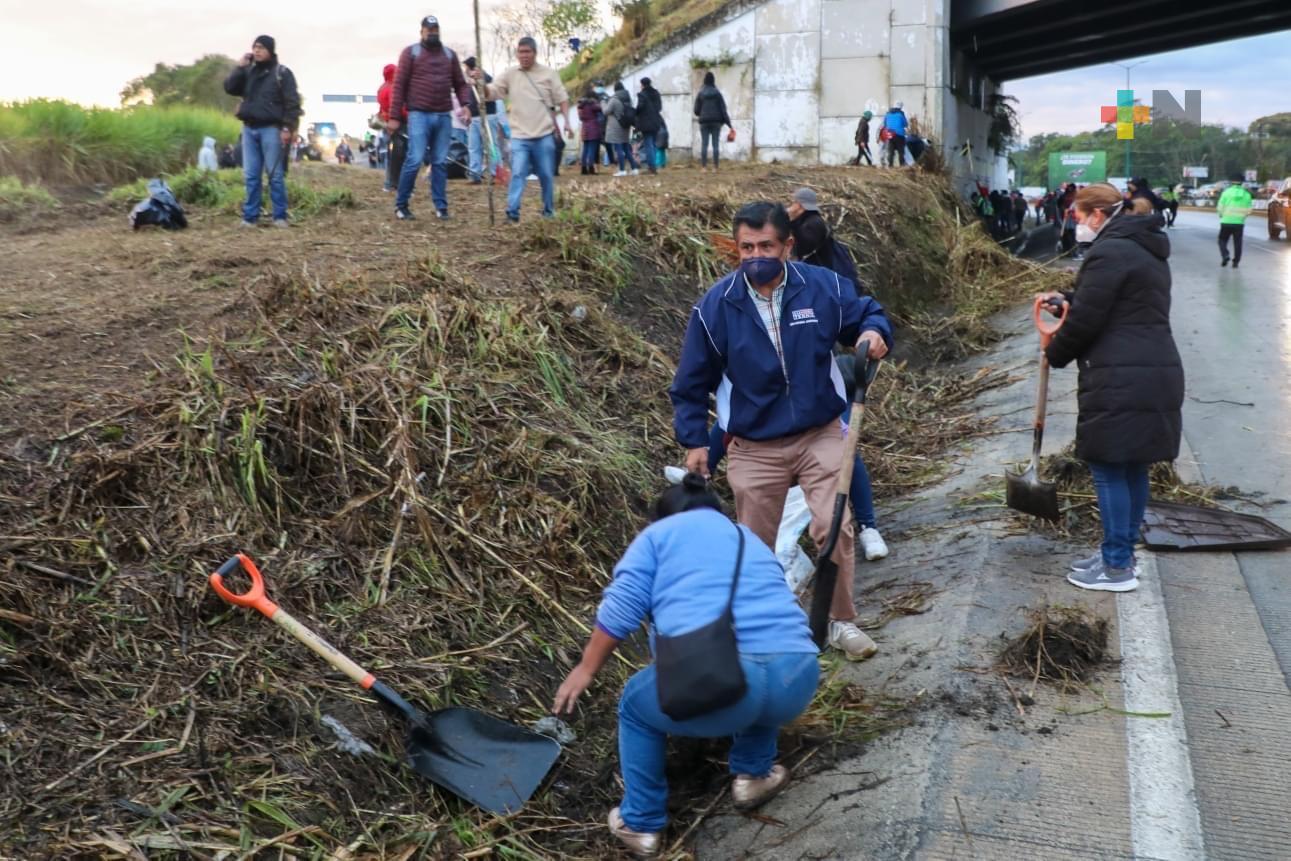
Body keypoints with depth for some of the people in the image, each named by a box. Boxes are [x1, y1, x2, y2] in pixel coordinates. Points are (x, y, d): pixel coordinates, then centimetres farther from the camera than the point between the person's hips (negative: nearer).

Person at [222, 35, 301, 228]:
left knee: (275, 175, -4)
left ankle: (280, 217, 0)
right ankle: (250, 216, 6)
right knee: (251, 175, 4)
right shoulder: (247, 71, 15)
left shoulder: (282, 73, 0)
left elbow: (292, 102, -6)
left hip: (271, 129, -5)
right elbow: (229, 88, 6)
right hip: (249, 128, 5)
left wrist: (288, 128, -15)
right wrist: (239, 67, -3)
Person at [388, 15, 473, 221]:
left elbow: (460, 84, 17)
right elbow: (399, 85, -1)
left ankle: (441, 206, 10)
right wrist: (394, 117, -7)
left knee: (440, 162, 5)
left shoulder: (449, 54, 15)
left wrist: (465, 104, -3)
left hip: (444, 117, 4)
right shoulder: (410, 52, 3)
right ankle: (401, 205, 0)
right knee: (415, 160, -11)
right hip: (419, 115, -4)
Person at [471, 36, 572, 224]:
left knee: (546, 175, 8)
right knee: (518, 174, -12)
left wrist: (567, 122, -5)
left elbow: (562, 99, 6)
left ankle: (549, 211, 21)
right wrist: (481, 81, -20)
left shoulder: (549, 73, 3)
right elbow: (490, 93, 0)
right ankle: (512, 211, -15)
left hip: (545, 135, 0)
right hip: (520, 136, 0)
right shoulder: (509, 74, 5)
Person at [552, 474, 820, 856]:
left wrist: (585, 670, 19)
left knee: (636, 707, 28)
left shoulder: (660, 533, 20)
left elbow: (620, 608, 6)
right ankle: (754, 775, 42)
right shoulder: (753, 541, 35)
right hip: (796, 678, 5)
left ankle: (641, 824, 30)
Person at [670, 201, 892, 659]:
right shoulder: (715, 305, -11)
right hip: (754, 449, 0)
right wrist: (694, 441, -2)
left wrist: (874, 332, -17)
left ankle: (841, 621, 16)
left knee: (835, 530, -7)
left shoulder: (823, 287, -10)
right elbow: (692, 381, -1)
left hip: (821, 436, 0)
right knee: (756, 545, 11)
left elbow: (867, 314, 7)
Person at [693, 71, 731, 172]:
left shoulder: (700, 93, -1)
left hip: (704, 122, 0)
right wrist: (728, 123, 1)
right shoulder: (717, 93, -1)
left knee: (704, 144, 2)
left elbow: (696, 110, 0)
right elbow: (723, 109, -2)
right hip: (716, 122, 0)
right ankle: (715, 167, -2)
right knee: (716, 144, 2)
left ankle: (703, 167, -3)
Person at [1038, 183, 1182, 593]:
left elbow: (1086, 320, -14)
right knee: (1134, 467, 15)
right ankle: (1122, 551, 25)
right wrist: (1065, 299, 20)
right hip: (1157, 374, 10)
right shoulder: (1147, 249, 19)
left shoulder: (1109, 251, -13)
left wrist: (1054, 352, 3)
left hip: (1118, 381, -10)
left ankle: (1117, 567, 3)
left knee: (1109, 469, -2)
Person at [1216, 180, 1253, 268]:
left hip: (1226, 221, -2)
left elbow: (1220, 207, -5)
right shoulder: (1246, 194, 1)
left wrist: (1221, 214, 14)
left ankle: (1225, 256, -9)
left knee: (1222, 240, 11)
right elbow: (1248, 210, 2)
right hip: (1239, 222, 2)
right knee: (1237, 243, 9)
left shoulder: (1226, 192, -6)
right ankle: (1236, 262, 8)